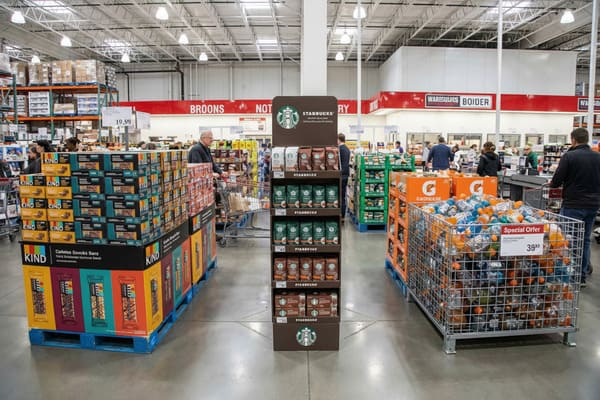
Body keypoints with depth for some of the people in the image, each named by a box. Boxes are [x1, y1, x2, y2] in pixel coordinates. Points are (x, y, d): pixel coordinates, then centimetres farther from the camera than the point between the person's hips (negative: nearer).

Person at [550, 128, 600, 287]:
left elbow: (556, 182, -13)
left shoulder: (569, 156, -13)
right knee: (585, 240, 13)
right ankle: (583, 276, 18)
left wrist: (552, 183, 9)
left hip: (573, 205, -5)